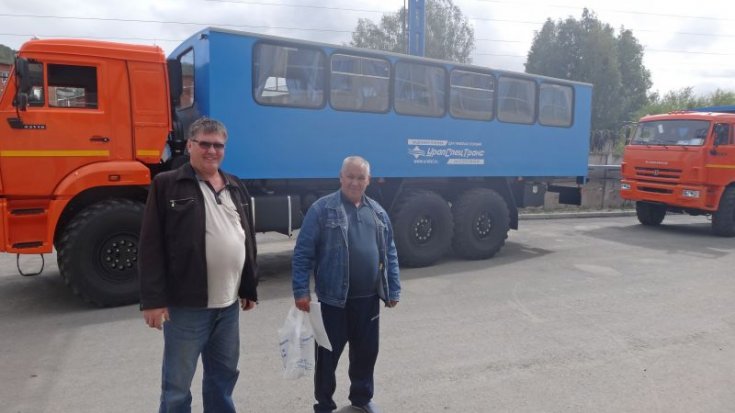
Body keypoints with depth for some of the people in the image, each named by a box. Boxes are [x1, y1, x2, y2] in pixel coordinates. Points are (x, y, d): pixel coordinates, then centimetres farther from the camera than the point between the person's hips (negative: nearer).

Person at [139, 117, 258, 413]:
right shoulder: (167, 185, -5)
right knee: (177, 385, 6)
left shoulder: (236, 188, 12)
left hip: (228, 303, 6)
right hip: (186, 304, -5)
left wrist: (250, 289, 14)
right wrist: (153, 299, -14)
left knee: (224, 375, 20)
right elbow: (151, 246, -9)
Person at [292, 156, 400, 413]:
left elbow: (390, 254, 13)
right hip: (333, 299, -4)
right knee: (328, 353, 8)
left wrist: (393, 290, 9)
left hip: (368, 299, 5)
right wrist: (301, 290, -13)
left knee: (366, 350, 17)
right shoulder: (322, 209, -7)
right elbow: (303, 253, -8)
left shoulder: (378, 212, 9)